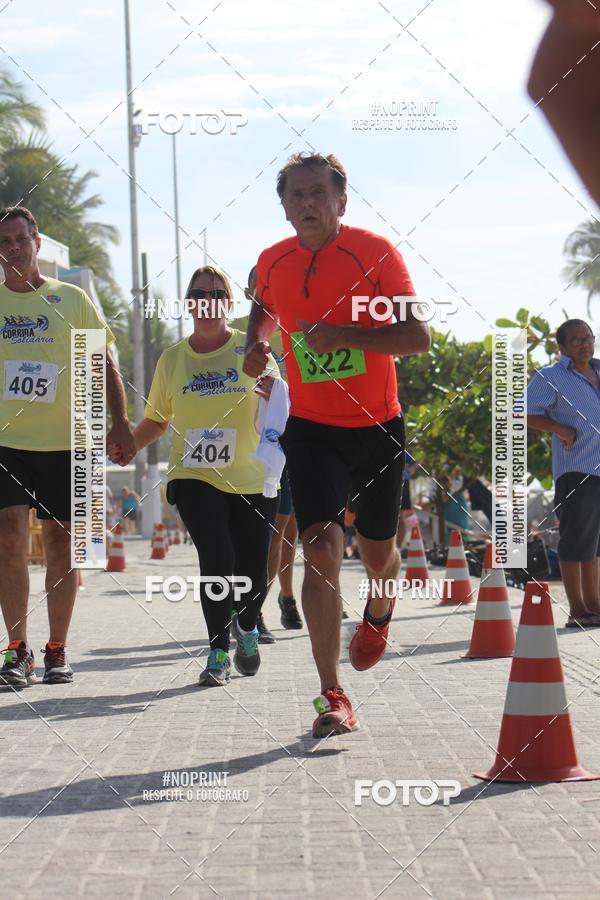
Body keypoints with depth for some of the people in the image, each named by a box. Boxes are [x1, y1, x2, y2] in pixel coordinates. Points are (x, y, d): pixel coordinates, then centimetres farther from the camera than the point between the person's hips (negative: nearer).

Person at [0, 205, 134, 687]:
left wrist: (120, 422, -2)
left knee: (62, 546, 4)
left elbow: (104, 364, 8)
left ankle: (57, 651, 14)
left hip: (65, 443, 0)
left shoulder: (72, 299, 6)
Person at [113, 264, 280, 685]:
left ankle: (247, 628, 36)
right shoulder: (173, 359, 7)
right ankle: (218, 652, -6)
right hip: (194, 477, 0)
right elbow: (157, 420, 17)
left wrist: (275, 394, -25)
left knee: (253, 575, 2)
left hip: (252, 480, 0)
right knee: (217, 557, -20)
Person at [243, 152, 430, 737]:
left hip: (377, 426, -1)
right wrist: (256, 344, 2)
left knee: (376, 550, 13)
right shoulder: (272, 263, 0)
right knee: (321, 546, -17)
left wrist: (344, 335, -27)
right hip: (312, 428, 1)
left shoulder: (375, 253, -11)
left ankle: (378, 614, 51)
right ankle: (332, 697, -16)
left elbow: (417, 337, -15)